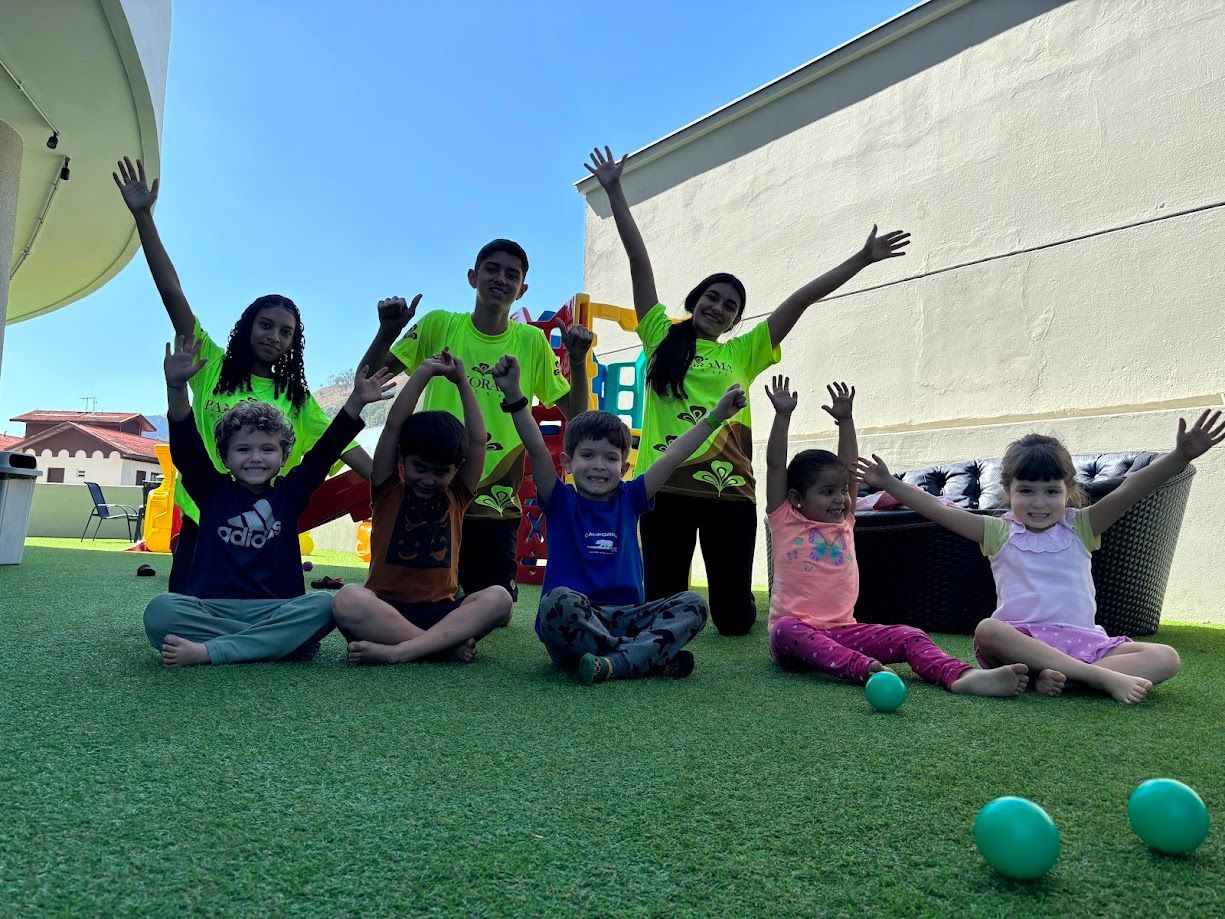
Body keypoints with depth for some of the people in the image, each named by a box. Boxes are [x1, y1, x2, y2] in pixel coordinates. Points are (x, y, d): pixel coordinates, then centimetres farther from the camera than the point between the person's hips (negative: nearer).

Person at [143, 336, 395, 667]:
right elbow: (187, 448, -5)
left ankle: (208, 651, -29)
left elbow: (324, 453, 5)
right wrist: (176, 386, -20)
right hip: (211, 609, -1)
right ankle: (271, 643, -30)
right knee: (160, 610, -30)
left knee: (323, 606, -29)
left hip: (276, 609, 2)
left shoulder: (289, 494, 12)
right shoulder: (213, 491, 9)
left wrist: (356, 401, -3)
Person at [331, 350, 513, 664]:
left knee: (498, 598, -28)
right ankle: (447, 644, -32)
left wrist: (462, 382, 7)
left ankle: (398, 650, -32)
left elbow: (477, 440, 5)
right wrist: (424, 372, -2)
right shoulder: (389, 491, 7)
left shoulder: (456, 498, 12)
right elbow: (394, 425, -2)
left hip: (441, 611, 2)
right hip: (385, 607, -2)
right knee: (348, 599, -35)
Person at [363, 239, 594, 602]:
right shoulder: (439, 325, -1)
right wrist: (387, 331, -17)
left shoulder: (533, 342, 1)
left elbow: (576, 414, 2)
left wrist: (578, 360, -13)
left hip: (495, 503, 1)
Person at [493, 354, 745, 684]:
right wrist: (514, 395, -22)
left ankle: (615, 662, -34)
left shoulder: (628, 500, 12)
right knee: (559, 600, -36)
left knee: (693, 604, -16)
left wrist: (715, 416, 10)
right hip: (571, 627, -4)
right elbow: (536, 449, -10)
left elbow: (673, 456, 10)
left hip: (625, 618, 4)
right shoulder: (561, 502, 4)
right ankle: (654, 655, -27)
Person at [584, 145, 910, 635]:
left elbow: (800, 300, 12)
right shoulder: (661, 338, 12)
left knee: (733, 617, 6)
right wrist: (615, 192, 12)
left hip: (728, 490, 1)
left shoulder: (741, 353, 14)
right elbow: (639, 263, 10)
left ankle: (735, 605, 42)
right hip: (666, 487, -1)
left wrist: (861, 259, 12)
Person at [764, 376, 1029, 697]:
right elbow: (776, 466, -6)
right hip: (795, 634, -4)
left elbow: (849, 467, 12)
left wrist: (845, 419, 9)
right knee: (786, 630, -39)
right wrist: (783, 415, -9)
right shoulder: (785, 522, 3)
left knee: (910, 636, -18)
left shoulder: (844, 523, 16)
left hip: (843, 631, 5)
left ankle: (961, 676, -42)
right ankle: (865, 669, -57)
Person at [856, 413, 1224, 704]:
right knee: (987, 631, -36)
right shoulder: (999, 532, 9)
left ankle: (1061, 676, -34)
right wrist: (890, 484, -7)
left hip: (1083, 639, 2)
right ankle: (1102, 676, -34)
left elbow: (1129, 490, -3)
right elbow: (939, 510, 1)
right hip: (1021, 639, -2)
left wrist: (1181, 456, -17)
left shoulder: (1079, 527, 11)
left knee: (1166, 658, -18)